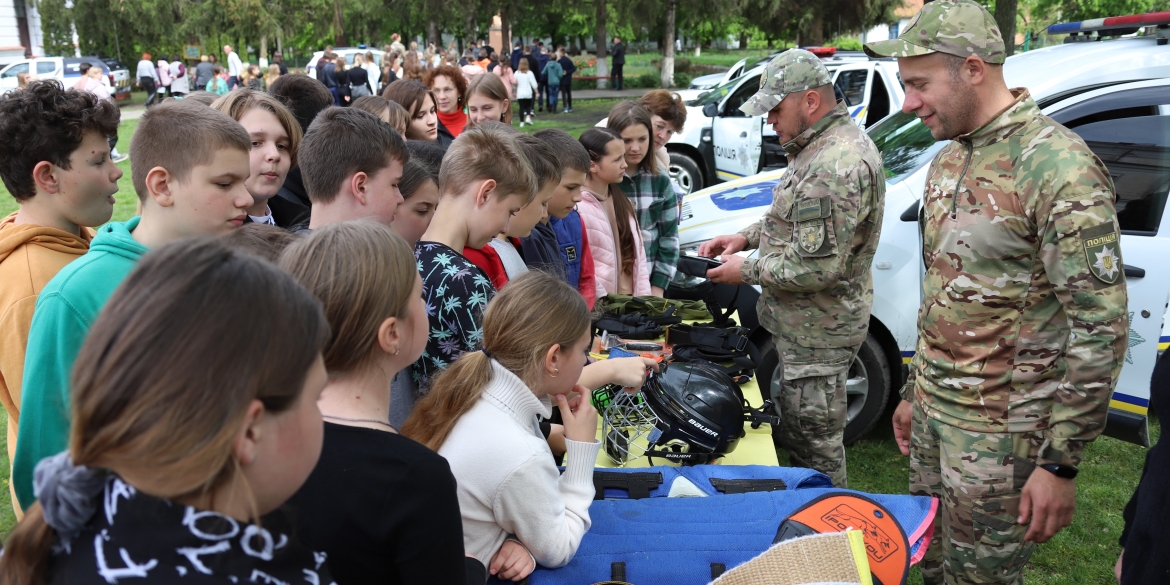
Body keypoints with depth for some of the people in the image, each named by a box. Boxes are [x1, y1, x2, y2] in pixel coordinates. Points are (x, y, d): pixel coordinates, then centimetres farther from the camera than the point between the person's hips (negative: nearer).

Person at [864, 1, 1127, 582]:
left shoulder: (1058, 166, -18)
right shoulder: (949, 159, 9)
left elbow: (1101, 324, -19)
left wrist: (1061, 462, -18)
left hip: (1000, 430, -7)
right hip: (933, 410, 8)